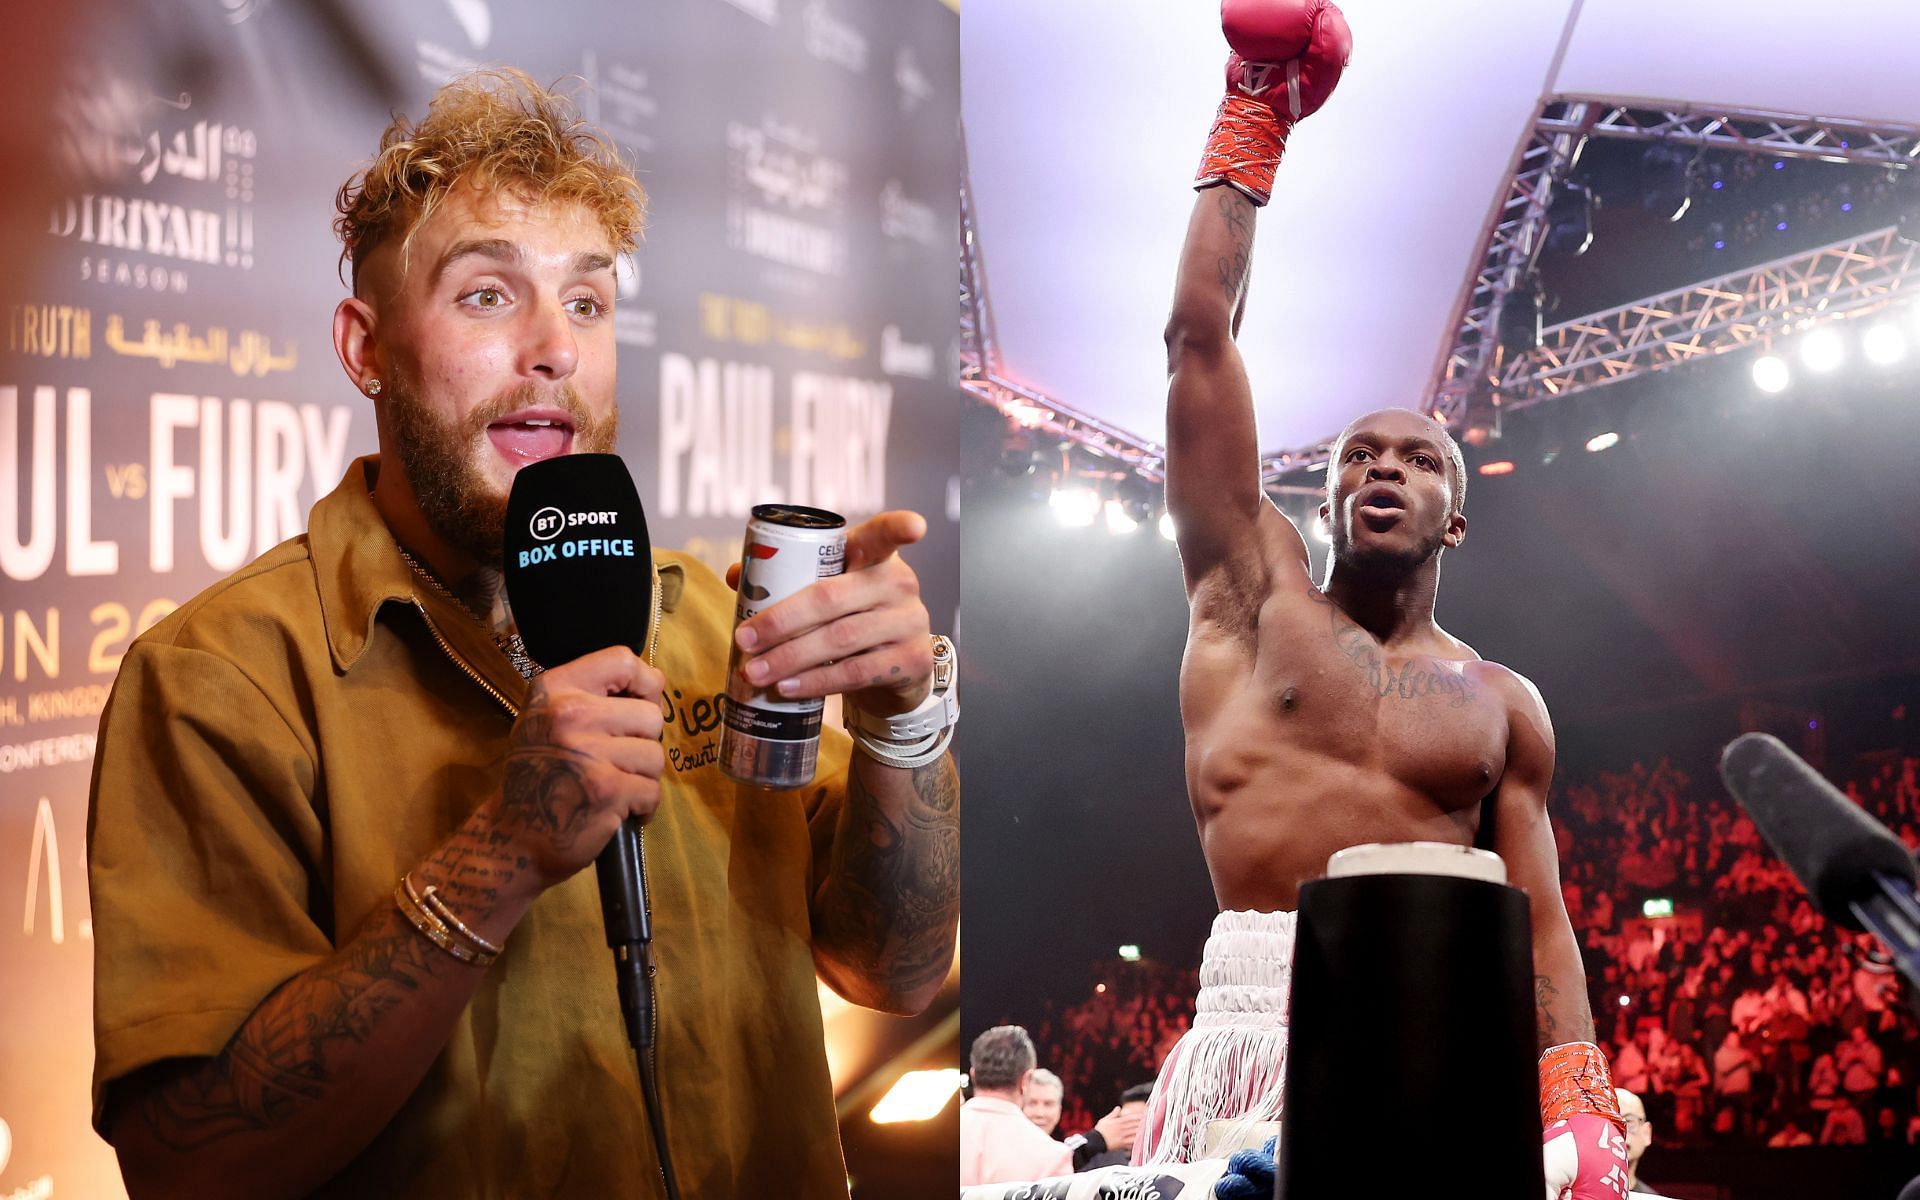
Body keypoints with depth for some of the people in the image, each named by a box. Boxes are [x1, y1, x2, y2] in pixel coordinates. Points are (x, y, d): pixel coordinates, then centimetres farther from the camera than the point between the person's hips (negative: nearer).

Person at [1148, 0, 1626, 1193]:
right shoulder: (1256, 592, 15)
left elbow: (1540, 916, 14)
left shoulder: (1503, 704, 19)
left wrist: (1577, 1098, -4)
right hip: (1255, 1018, -1)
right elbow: (1202, 342, 12)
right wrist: (1249, 130, 17)